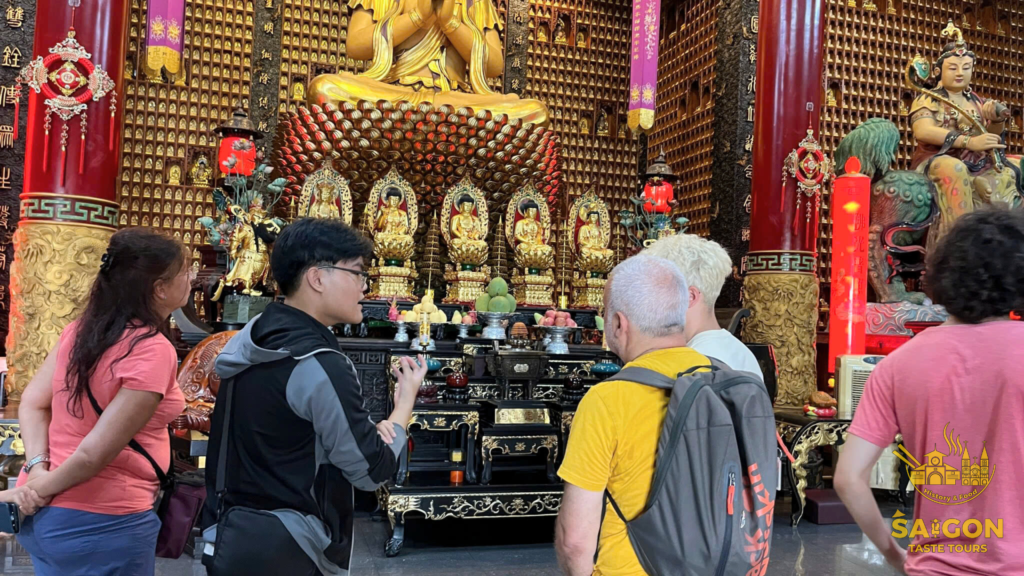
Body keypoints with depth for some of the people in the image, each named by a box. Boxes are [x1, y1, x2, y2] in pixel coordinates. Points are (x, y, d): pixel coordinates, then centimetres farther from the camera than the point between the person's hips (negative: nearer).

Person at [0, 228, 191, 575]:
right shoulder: (153, 350, -21)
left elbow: (32, 404, 3)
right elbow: (95, 452, -22)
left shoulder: (81, 329, 2)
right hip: (103, 524, -7)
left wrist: (39, 469, -8)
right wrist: (39, 491, -9)